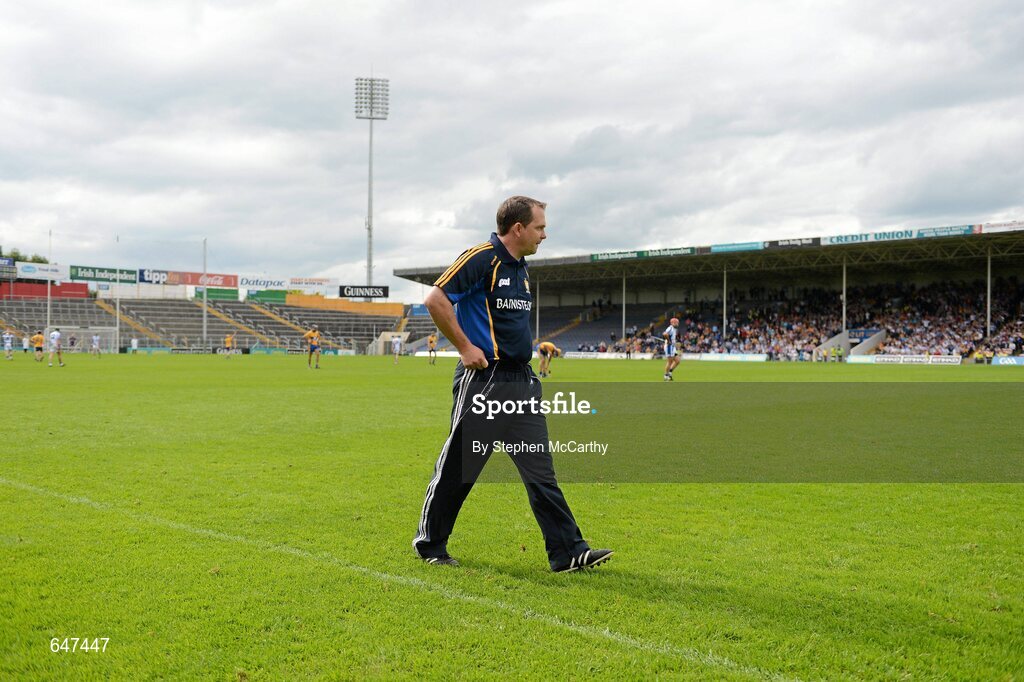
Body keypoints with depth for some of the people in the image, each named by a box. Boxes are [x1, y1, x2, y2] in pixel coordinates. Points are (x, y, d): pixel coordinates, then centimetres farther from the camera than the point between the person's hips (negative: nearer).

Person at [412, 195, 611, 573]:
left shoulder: (521, 267, 16)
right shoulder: (481, 258, -11)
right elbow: (436, 299, -17)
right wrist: (465, 347, -16)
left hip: (521, 380, 8)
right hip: (483, 378, -8)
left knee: (541, 468, 5)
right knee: (458, 467, 3)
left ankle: (568, 551, 7)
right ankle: (429, 544, 20)